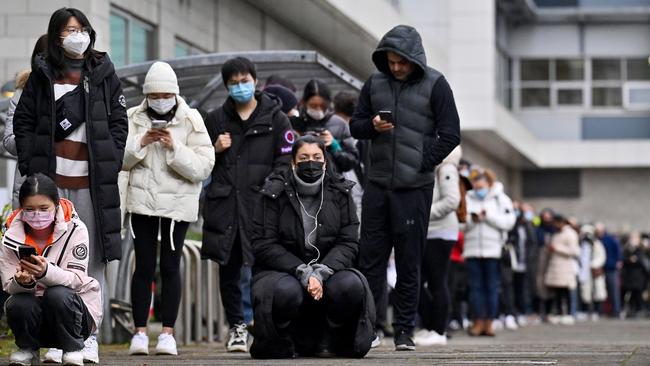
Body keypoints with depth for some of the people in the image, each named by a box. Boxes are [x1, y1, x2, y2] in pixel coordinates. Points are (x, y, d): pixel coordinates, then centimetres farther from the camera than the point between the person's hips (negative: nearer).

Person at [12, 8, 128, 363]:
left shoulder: (103, 73, 8)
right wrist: (30, 166, -1)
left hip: (93, 179, 0)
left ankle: (89, 336, 5)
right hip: (51, 179, 0)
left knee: (93, 257, 0)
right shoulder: (42, 74, 8)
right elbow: (23, 121, 9)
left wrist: (111, 165, -2)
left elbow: (119, 121, 8)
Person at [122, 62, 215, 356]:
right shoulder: (133, 119, 2)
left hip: (178, 202, -1)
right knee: (144, 266, 1)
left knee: (170, 267, 2)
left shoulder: (191, 120, -4)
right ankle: (140, 332, 6)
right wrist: (141, 142, -15)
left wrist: (175, 148, -21)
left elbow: (203, 167, -10)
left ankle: (168, 332, 6)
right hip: (142, 201, 1)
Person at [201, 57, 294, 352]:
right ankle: (237, 326, 18)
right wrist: (215, 150, 1)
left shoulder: (275, 119, 6)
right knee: (228, 269, 6)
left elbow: (285, 162, 2)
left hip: (261, 203, -3)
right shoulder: (215, 119, 14)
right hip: (224, 205, 3)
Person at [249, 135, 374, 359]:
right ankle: (282, 345, -7)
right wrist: (303, 273, -21)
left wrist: (321, 273, -21)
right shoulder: (275, 193, -4)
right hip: (282, 271, -2)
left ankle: (327, 342, -7)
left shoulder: (340, 193, 3)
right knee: (286, 291, -37)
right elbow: (263, 245, -9)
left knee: (351, 286, -30)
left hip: (328, 270, 2)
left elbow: (348, 243, -4)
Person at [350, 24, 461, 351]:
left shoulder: (434, 85, -3)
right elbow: (356, 125, 14)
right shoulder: (375, 83, 8)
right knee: (370, 259, 3)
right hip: (377, 185, 4)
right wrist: (372, 126, -9)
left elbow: (450, 135, -4)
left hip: (415, 188, -3)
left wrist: (422, 164, -12)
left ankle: (404, 331, 8)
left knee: (409, 264, 1)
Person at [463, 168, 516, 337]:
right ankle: (478, 322, 5)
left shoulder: (501, 199, 6)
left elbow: (509, 221, -5)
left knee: (492, 287, 0)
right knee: (475, 287, 1)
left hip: (493, 251, -2)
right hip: (472, 250, 2)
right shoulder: (468, 199, 11)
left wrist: (488, 216, -11)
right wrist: (471, 219, -13)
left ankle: (489, 323, 3)